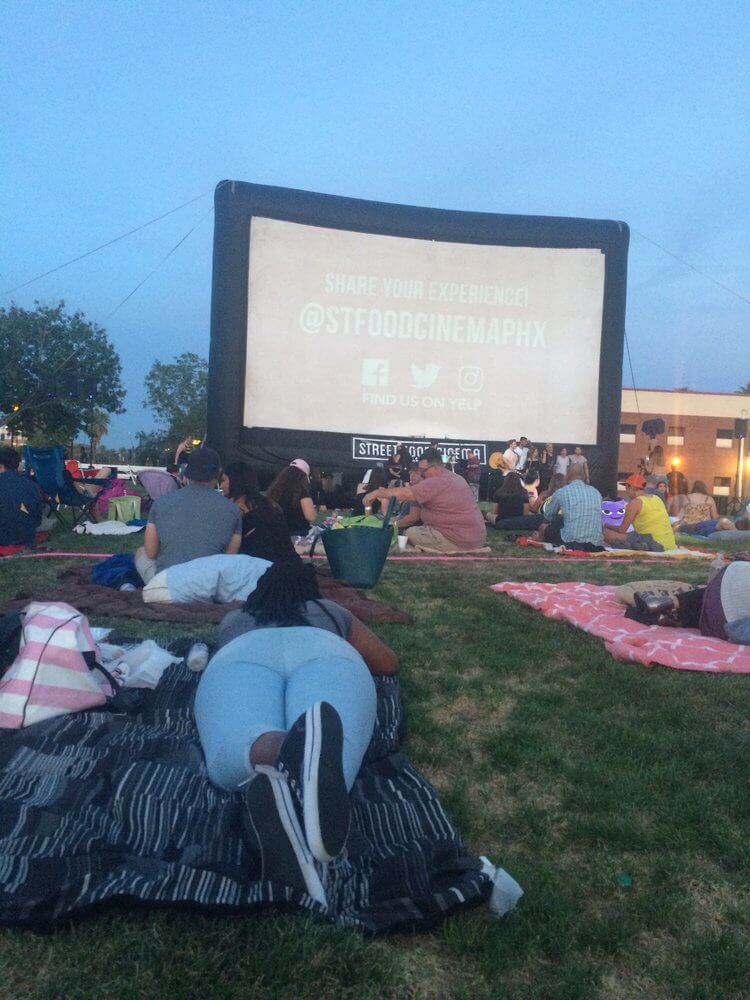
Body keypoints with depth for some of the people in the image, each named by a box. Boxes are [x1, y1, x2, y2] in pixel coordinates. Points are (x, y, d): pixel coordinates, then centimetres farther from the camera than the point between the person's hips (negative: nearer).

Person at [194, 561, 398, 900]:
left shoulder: (234, 619, 45)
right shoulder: (334, 612, 43)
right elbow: (389, 663, 50)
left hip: (244, 654, 1)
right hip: (327, 652, 0)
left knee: (233, 753, -28)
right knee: (334, 757, -29)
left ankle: (284, 753, -64)